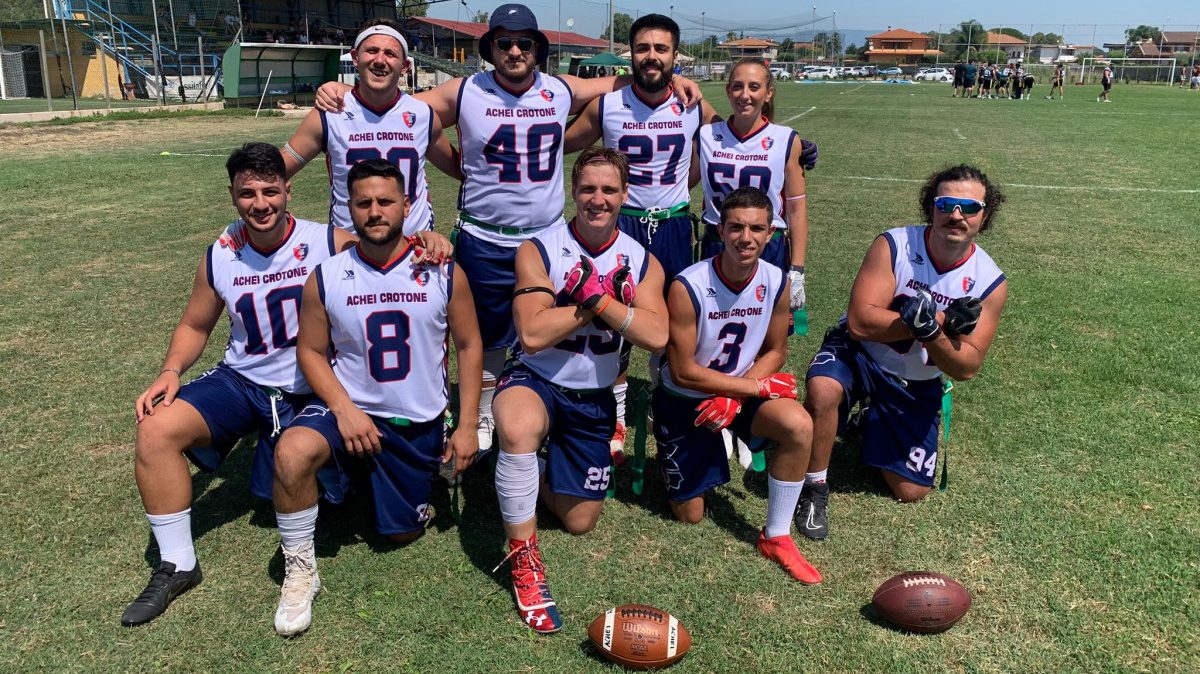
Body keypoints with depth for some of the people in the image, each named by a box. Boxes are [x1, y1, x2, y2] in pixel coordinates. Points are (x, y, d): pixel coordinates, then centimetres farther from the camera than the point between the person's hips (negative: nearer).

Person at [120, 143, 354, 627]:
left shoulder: (331, 244, -15)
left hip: (309, 392, -3)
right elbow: (195, 325, 10)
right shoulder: (220, 257, -3)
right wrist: (170, 373, -7)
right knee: (156, 430, -19)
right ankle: (177, 566, -5)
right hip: (241, 381, 3)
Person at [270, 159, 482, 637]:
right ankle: (299, 571, -11)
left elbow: (469, 346, -1)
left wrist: (466, 427, -5)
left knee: (402, 533, 10)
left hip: (421, 425, 1)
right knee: (292, 451, -33)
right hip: (350, 409, 0)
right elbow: (310, 351, 0)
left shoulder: (444, 272, -8)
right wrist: (343, 409, -16)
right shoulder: (326, 278, -7)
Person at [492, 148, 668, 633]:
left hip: (594, 397, 4)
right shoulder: (538, 250, -12)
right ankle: (523, 556, -20)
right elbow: (532, 334, -24)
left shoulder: (642, 262, -1)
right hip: (535, 380, -4)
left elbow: (657, 337, -18)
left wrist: (599, 299, -24)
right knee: (519, 430, -41)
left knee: (580, 521, 8)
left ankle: (537, 471, 41)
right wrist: (590, 304, -20)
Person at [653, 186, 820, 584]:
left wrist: (735, 396, -18)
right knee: (689, 515, 5)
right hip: (684, 400, -3)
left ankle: (776, 537, -10)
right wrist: (759, 387, -21)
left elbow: (775, 352, -1)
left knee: (799, 426, -28)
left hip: (741, 391, 3)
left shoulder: (776, 283, -13)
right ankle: (676, 461, 39)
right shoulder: (688, 287, -26)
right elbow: (683, 372, -22)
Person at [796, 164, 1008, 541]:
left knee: (911, 491, 6)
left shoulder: (990, 283, -10)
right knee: (822, 389, -39)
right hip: (858, 354, -3)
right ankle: (814, 488, -13)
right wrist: (943, 321, -31)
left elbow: (966, 368, -13)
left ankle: (873, 424, 37)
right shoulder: (893, 245, -18)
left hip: (916, 385, 4)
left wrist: (930, 331, -34)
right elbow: (859, 321, -28)